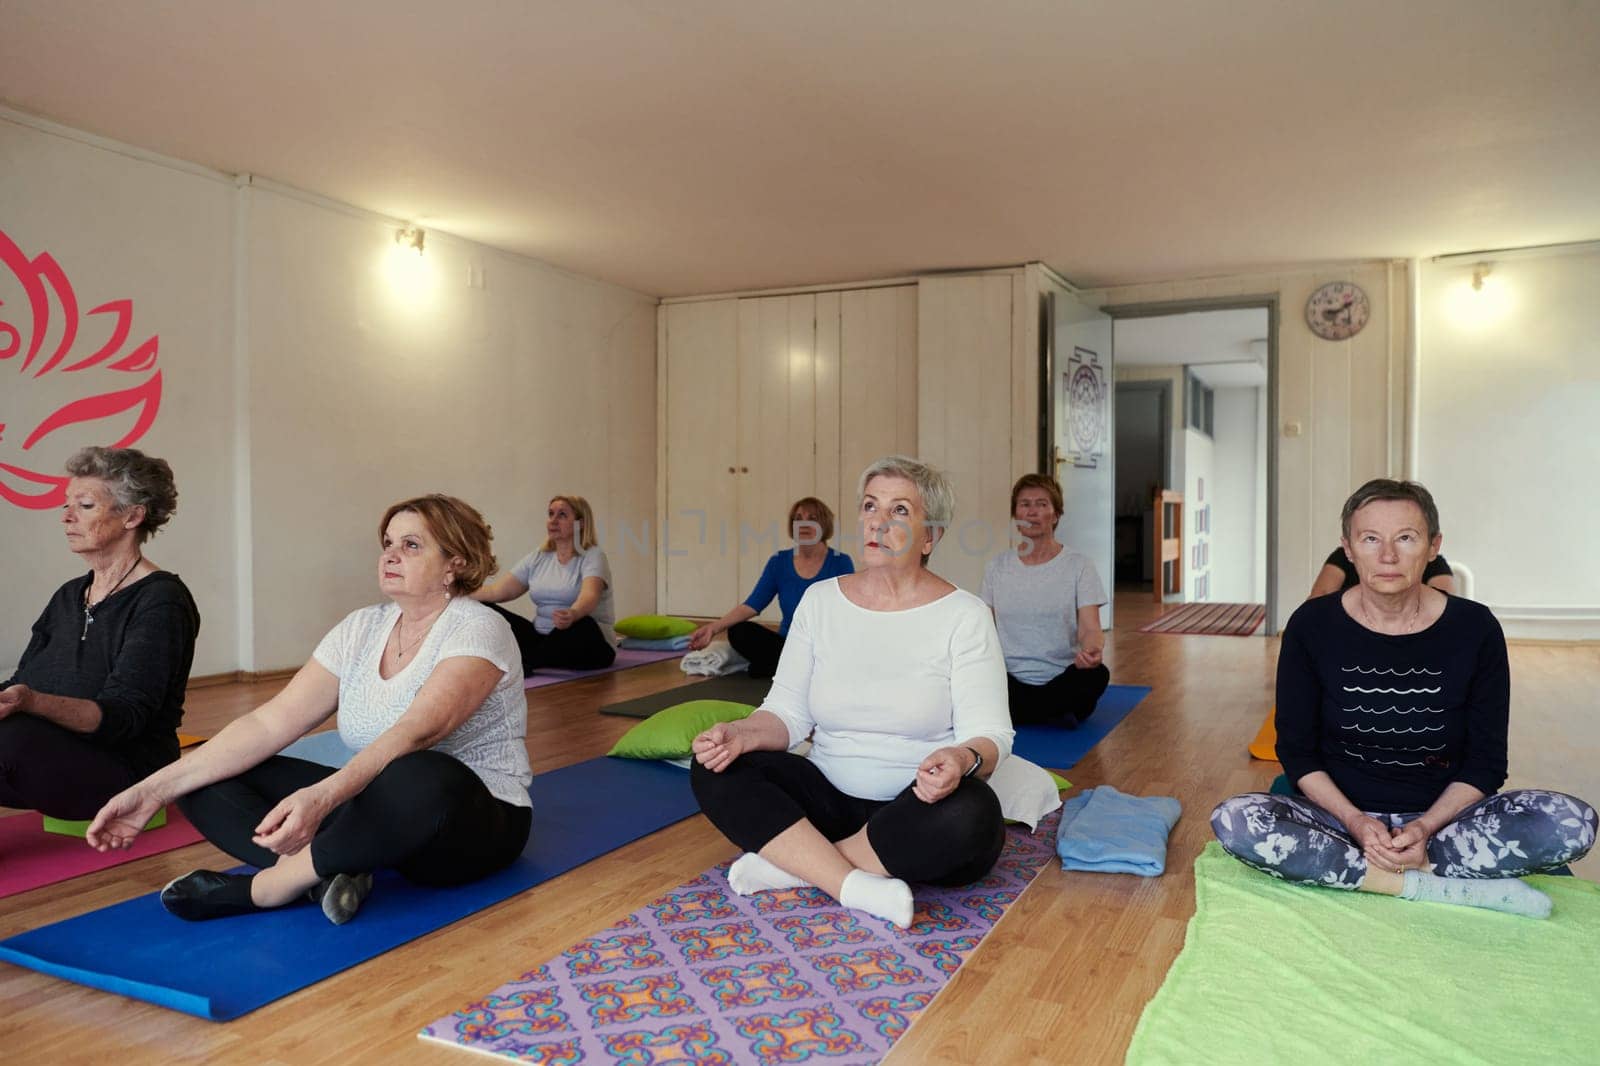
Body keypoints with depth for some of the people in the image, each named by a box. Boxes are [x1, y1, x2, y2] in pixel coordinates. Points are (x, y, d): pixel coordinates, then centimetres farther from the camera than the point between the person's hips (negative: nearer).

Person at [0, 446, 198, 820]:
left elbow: (123, 716, -16)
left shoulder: (161, 602, -7)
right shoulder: (68, 596, 18)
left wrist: (33, 702, -33)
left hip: (124, 766, -7)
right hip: (52, 754, 7)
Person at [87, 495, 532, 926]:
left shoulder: (478, 629, -16)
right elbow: (272, 721, -3)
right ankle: (324, 871, -25)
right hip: (381, 812, 7)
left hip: (472, 823, -6)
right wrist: (155, 789, -13)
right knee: (211, 781, -3)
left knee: (417, 780, -42)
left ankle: (259, 888, -21)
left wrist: (324, 797, -48)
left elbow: (418, 730, -32)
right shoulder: (361, 628, 4)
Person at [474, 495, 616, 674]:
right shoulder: (537, 558, 10)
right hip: (541, 637, 6)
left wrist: (572, 614, -51)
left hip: (588, 645, -6)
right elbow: (499, 591, 6)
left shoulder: (593, 556, -8)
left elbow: (589, 596, -28)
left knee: (580, 625, -40)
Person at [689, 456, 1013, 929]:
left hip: (916, 809, -2)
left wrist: (963, 759, -35)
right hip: (829, 797, 3)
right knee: (715, 770, -20)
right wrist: (742, 733, -20)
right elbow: (787, 712, 3)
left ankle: (792, 862, -20)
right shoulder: (819, 599, 4)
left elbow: (989, 734, -11)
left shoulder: (964, 615, -6)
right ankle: (859, 888, -29)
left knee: (969, 817, -36)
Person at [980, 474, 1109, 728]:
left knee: (1096, 675, -35)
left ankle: (1010, 712, -14)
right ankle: (1053, 715, -10)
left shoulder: (1079, 565, 0)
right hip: (1011, 681, 2)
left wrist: (1093, 651, -34)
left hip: (1062, 680, -2)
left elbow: (1090, 628, -9)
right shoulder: (997, 567, 9)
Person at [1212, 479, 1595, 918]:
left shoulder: (1474, 628, -5)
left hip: (1441, 817, 1)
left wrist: (1425, 826, -17)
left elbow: (1485, 761, -1)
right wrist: (1356, 822, -16)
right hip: (1341, 814, 0)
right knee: (1233, 819, -30)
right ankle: (1445, 887, -22)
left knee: (1572, 821, -26)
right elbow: (1296, 750, -1)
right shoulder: (1312, 626, -6)